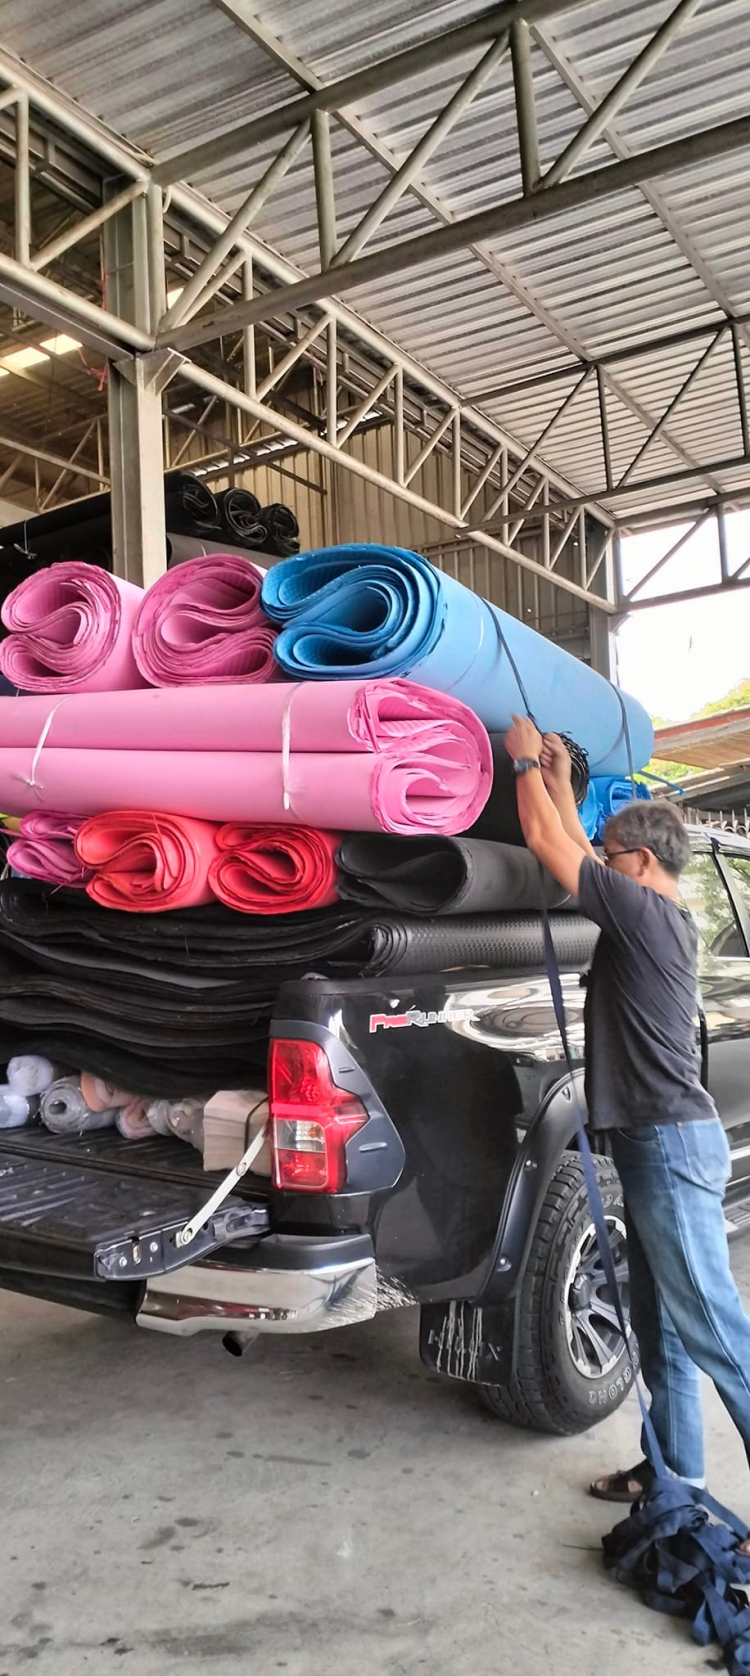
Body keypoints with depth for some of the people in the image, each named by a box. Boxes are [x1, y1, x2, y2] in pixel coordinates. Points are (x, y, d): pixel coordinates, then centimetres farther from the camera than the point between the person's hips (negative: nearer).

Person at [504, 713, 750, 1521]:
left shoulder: (643, 910, -14)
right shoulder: (662, 919, 14)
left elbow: (547, 844, -10)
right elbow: (577, 853, 25)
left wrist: (526, 763, 3)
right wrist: (560, 779, 28)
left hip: (671, 1142, -10)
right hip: (661, 1141, 10)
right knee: (660, 1323, 16)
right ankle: (675, 1470, 26)